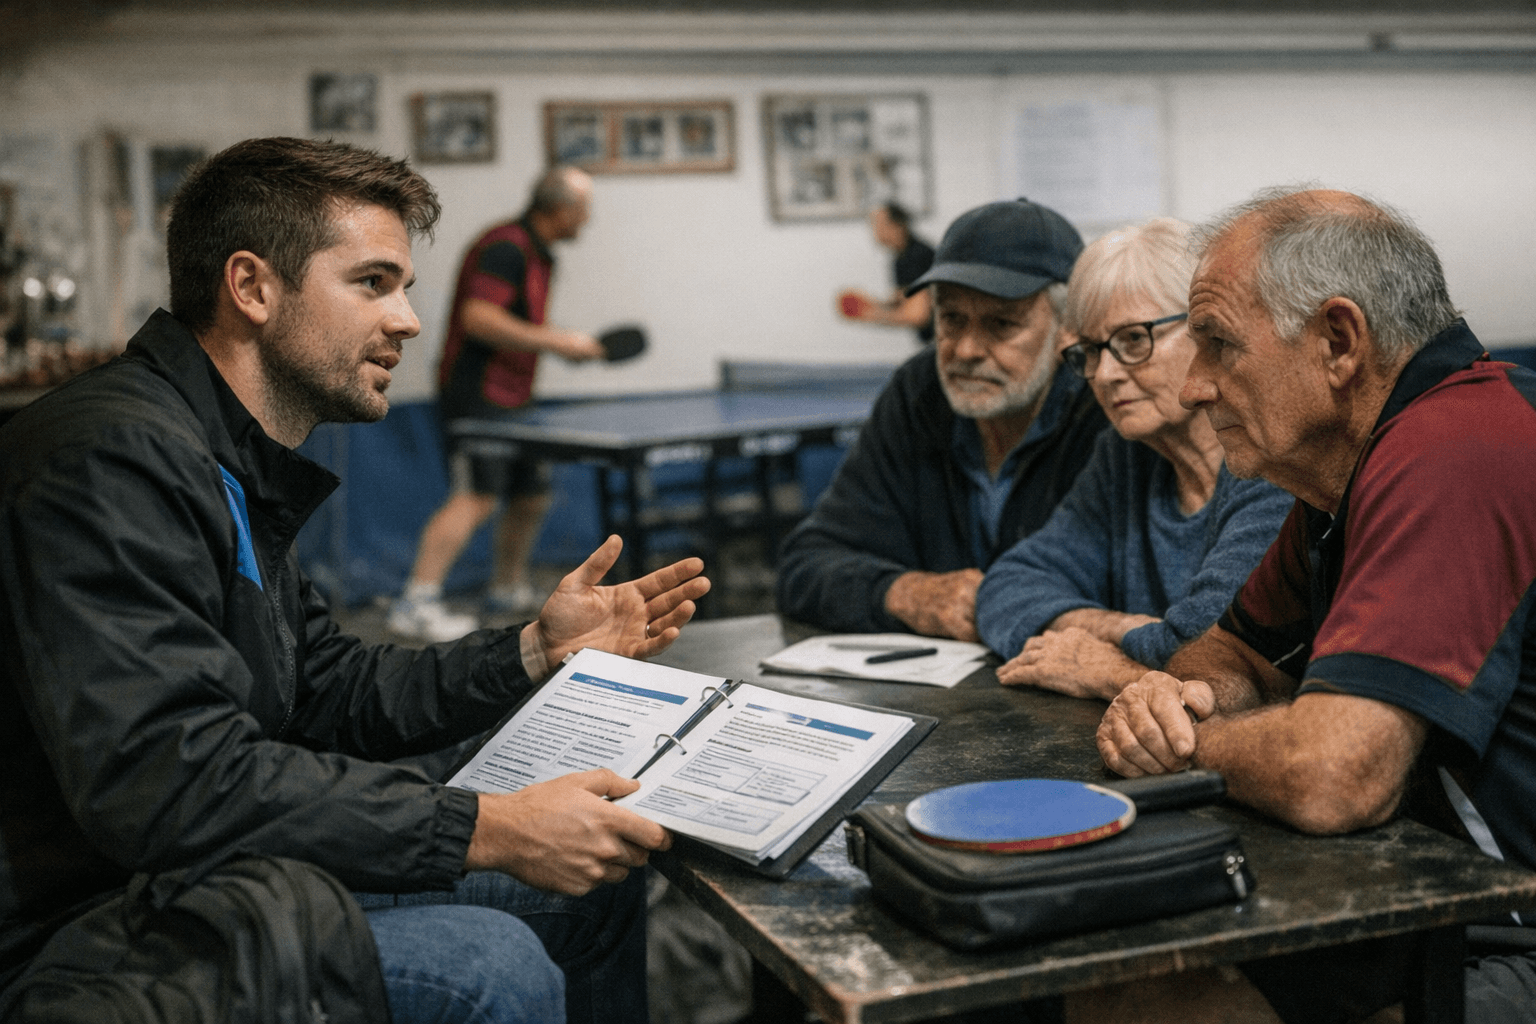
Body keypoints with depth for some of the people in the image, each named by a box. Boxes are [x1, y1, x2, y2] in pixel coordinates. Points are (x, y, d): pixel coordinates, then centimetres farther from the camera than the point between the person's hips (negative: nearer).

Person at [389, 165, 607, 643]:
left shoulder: (537, 255, 17)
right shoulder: (505, 248, -15)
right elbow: (478, 318, -24)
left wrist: (567, 343, 14)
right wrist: (555, 340, -22)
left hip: (509, 397, 10)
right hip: (477, 393, -10)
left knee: (531, 493, 16)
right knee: (476, 495, -18)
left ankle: (508, 587, 34)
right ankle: (415, 604, -20)